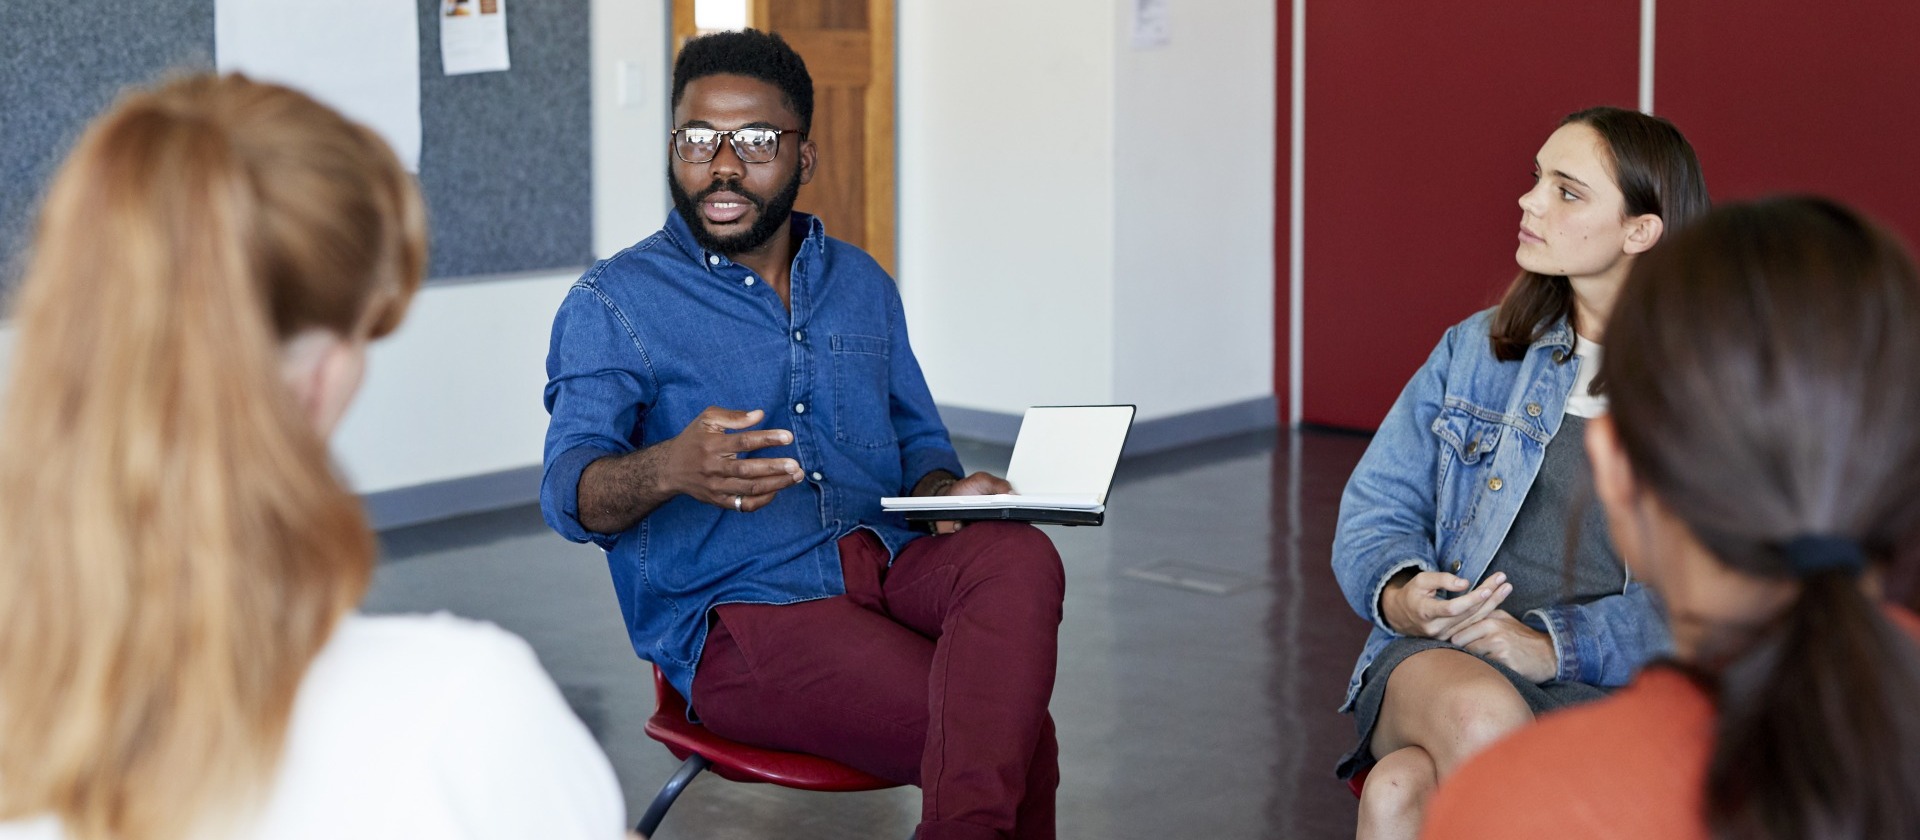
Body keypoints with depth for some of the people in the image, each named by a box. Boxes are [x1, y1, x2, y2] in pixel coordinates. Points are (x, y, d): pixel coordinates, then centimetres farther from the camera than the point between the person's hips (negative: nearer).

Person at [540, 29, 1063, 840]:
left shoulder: (860, 283, 19)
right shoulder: (614, 302, 1)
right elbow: (571, 491, -11)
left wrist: (948, 493, 0)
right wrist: (667, 469, -35)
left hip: (887, 562, 6)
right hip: (737, 614, -5)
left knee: (1021, 558, -32)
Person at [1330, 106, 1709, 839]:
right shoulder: (1478, 349, 16)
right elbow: (1377, 507, 14)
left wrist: (1553, 645, -16)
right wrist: (1399, 593, -9)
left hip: (1612, 689, -3)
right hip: (1441, 664, 3)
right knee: (1481, 716, -36)